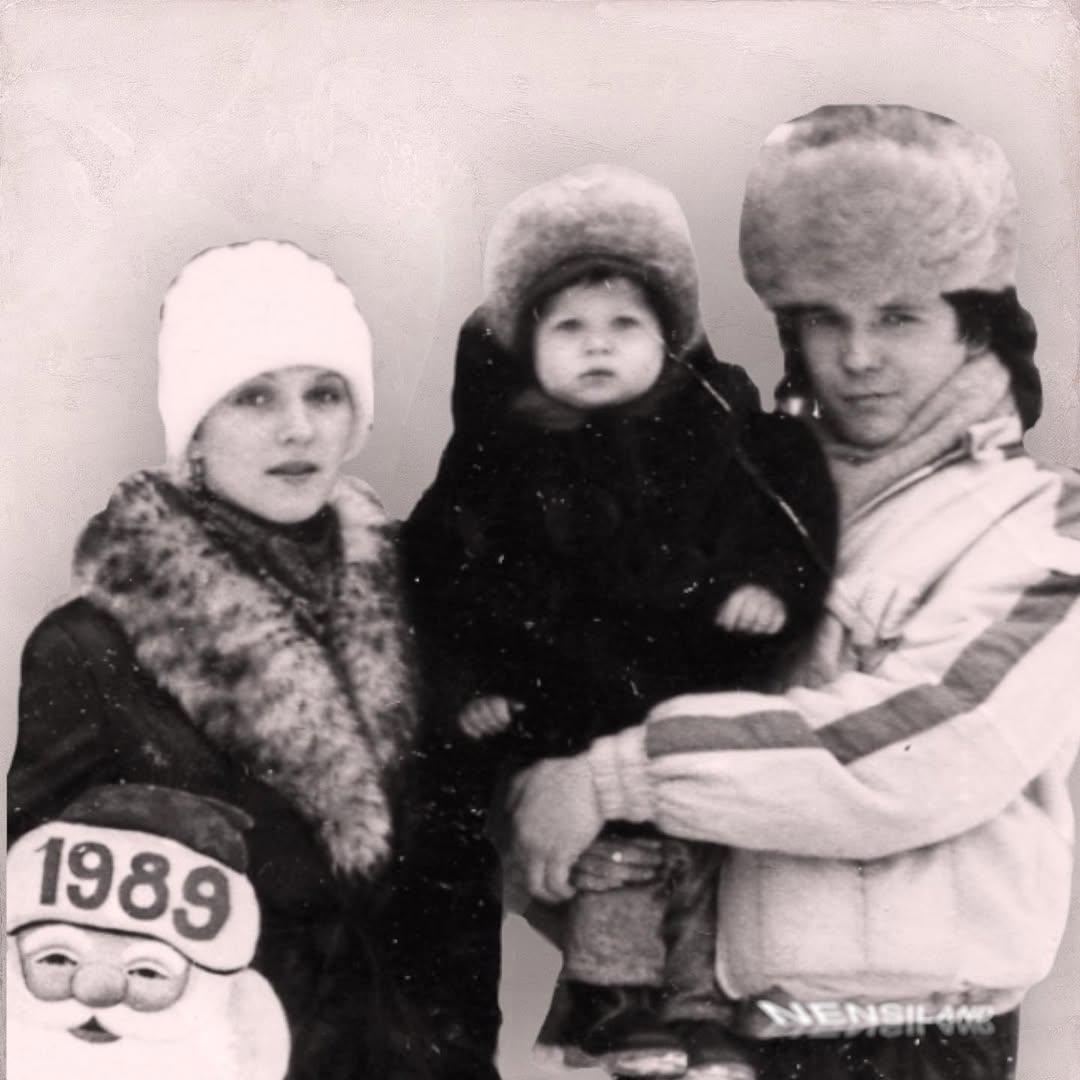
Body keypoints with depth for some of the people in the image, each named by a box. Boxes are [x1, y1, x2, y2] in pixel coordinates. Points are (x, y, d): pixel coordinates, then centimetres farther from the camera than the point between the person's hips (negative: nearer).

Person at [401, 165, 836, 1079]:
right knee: (616, 826, -18)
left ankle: (695, 999, 11)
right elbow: (444, 575, 2)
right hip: (567, 711, -2)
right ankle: (613, 992, -4)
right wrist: (467, 682, -4)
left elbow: (777, 515, 7)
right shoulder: (496, 454, 2)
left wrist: (769, 585, -11)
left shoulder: (714, 423, 6)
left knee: (703, 833, -2)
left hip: (696, 692, 2)